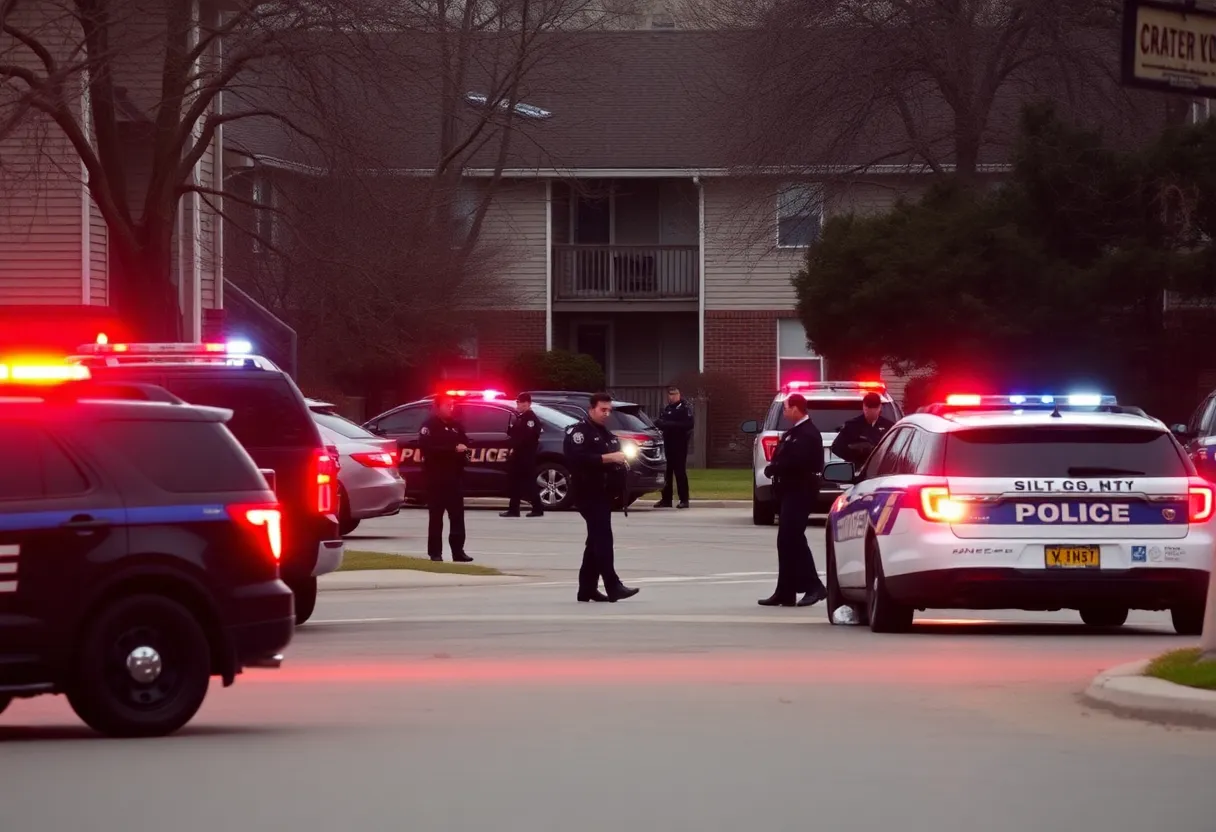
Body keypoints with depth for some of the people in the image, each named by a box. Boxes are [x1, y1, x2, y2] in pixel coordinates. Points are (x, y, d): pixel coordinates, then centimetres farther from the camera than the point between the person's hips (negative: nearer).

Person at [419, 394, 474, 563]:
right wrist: (453, 449, -22)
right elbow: (426, 447, -19)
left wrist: (463, 448, -5)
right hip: (435, 477, -5)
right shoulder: (430, 425, -5)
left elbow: (465, 442, 21)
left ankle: (458, 551, 4)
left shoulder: (455, 425, 14)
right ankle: (435, 552, 2)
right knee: (436, 516, -2)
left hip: (453, 476, 5)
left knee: (457, 515, 1)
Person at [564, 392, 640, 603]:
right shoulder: (579, 432, -7)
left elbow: (615, 458, 35)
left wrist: (621, 461, 11)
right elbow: (579, 459, -23)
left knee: (596, 541, 11)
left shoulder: (607, 434, 23)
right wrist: (608, 458, -24)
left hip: (604, 493, 10)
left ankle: (587, 588, 16)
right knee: (602, 538, -16)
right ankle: (613, 587, -22)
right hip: (589, 493, -10)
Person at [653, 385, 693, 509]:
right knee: (666, 471, 6)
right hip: (668, 443, 7)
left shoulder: (684, 408, -5)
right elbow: (660, 422, 19)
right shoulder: (667, 409, 17)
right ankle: (666, 499, 12)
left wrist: (670, 424, -22)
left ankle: (684, 499, -5)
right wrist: (659, 422, -5)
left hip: (679, 444, -7)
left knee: (680, 471, -8)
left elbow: (688, 424, -17)